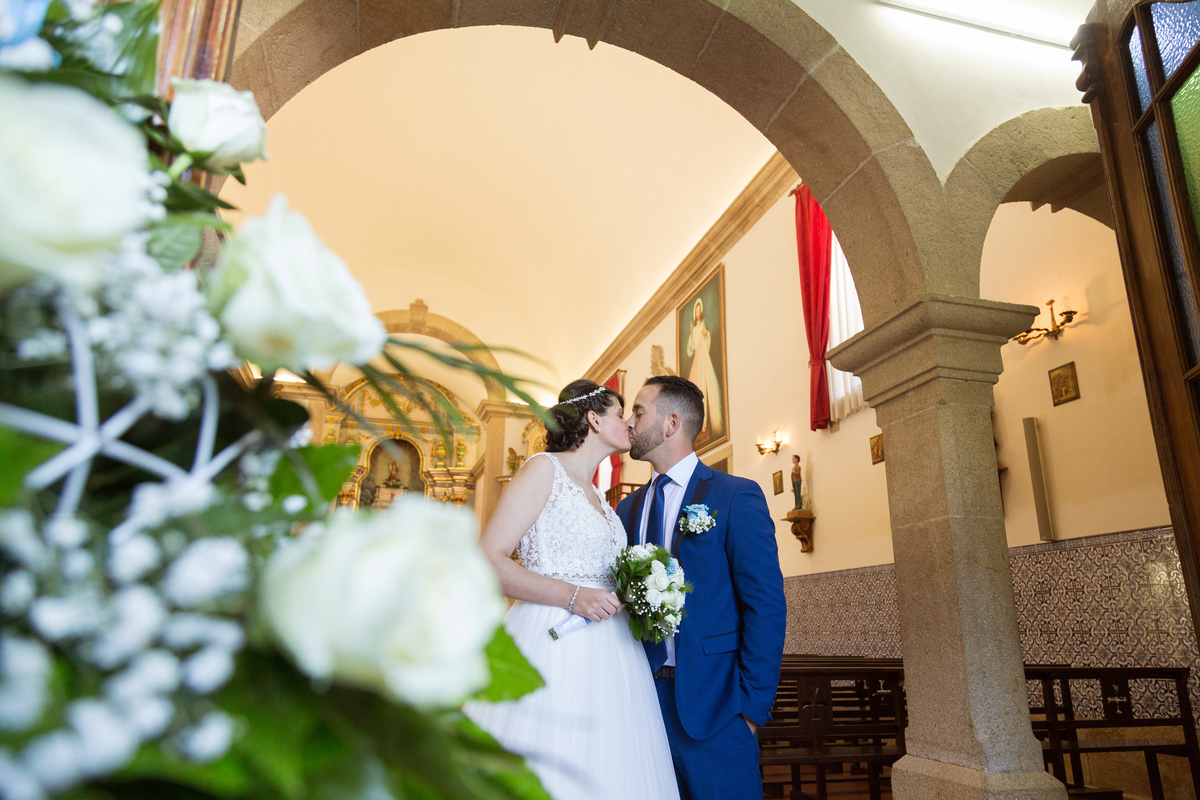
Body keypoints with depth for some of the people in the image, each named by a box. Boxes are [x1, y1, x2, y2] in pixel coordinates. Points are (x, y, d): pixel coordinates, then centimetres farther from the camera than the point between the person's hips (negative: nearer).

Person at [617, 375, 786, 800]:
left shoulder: (736, 496, -7)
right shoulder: (628, 509, 9)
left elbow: (767, 606, -10)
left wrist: (751, 703, -13)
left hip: (712, 705, -4)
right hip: (642, 700, 5)